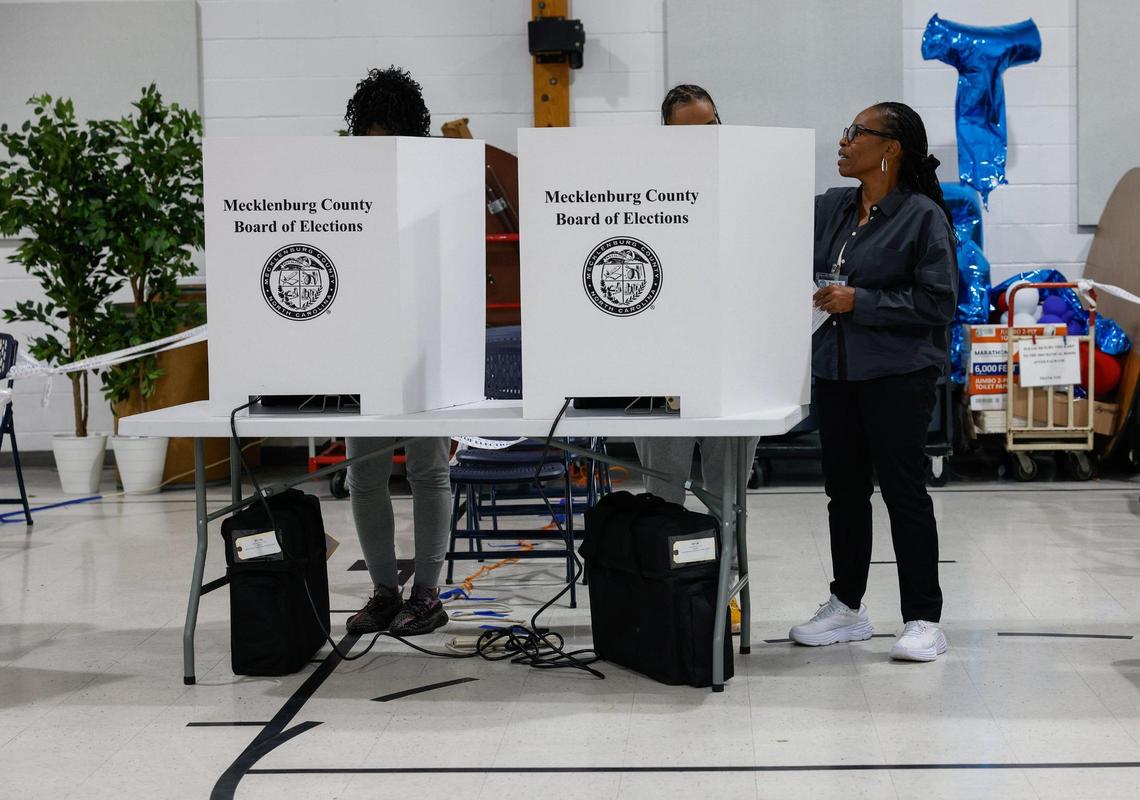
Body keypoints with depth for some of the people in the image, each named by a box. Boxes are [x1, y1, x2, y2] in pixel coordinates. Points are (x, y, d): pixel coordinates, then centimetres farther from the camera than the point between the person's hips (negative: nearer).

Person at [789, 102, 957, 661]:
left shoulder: (923, 216, -9)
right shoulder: (830, 208, 10)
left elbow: (937, 301, -13)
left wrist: (860, 302, -16)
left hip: (898, 375, -6)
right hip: (836, 368, 7)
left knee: (903, 491, -2)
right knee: (844, 489, 13)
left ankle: (923, 620, 8)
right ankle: (846, 608, 26)